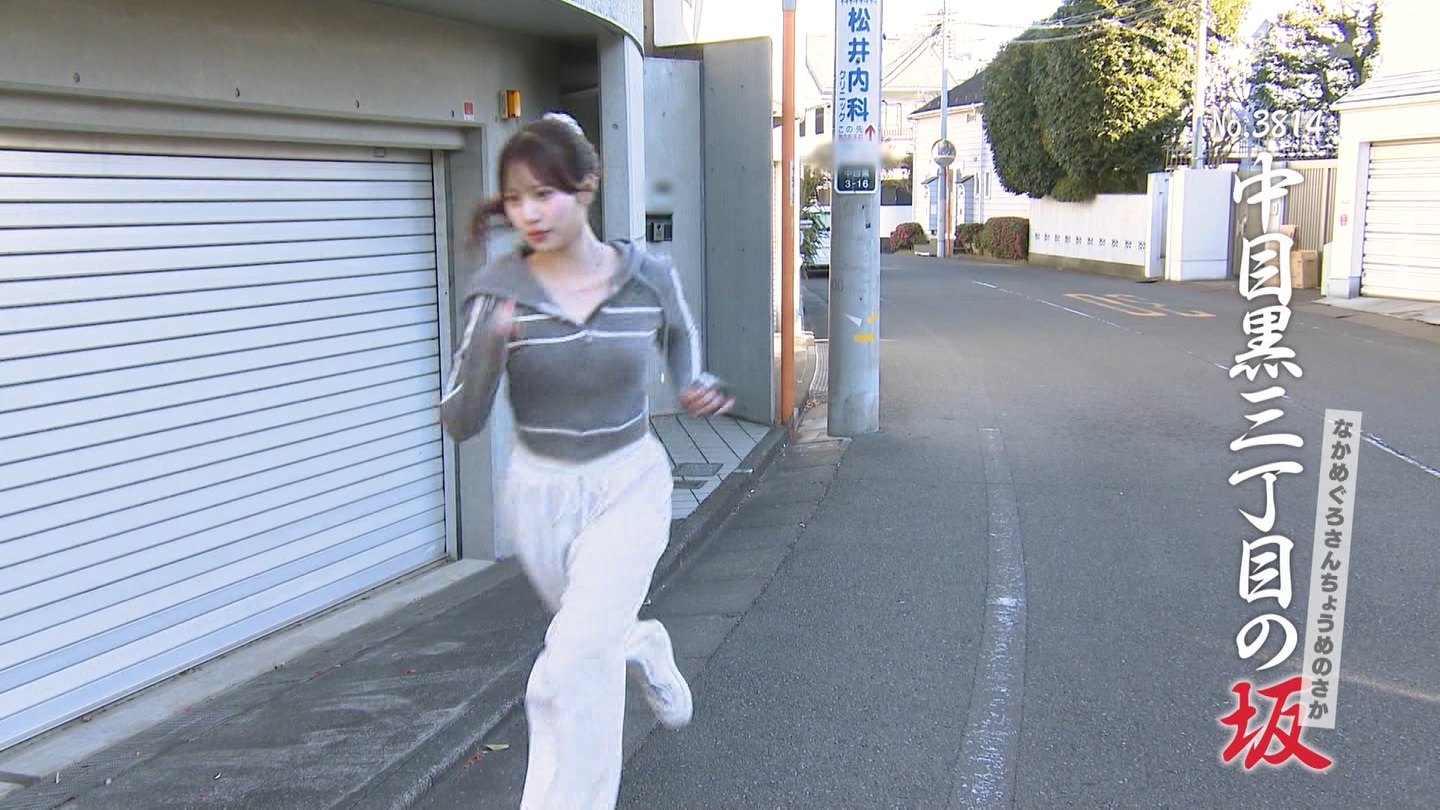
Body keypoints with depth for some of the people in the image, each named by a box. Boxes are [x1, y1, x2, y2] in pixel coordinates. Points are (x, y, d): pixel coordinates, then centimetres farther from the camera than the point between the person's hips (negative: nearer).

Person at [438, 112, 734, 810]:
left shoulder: (648, 278, -10)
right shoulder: (498, 291, -12)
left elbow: (680, 345, 13)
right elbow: (460, 422, -13)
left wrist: (699, 389, -8)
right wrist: (487, 347, -31)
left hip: (629, 487, -2)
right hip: (538, 492, 2)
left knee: (572, 667, -14)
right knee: (591, 636, 25)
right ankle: (644, 648, 60)